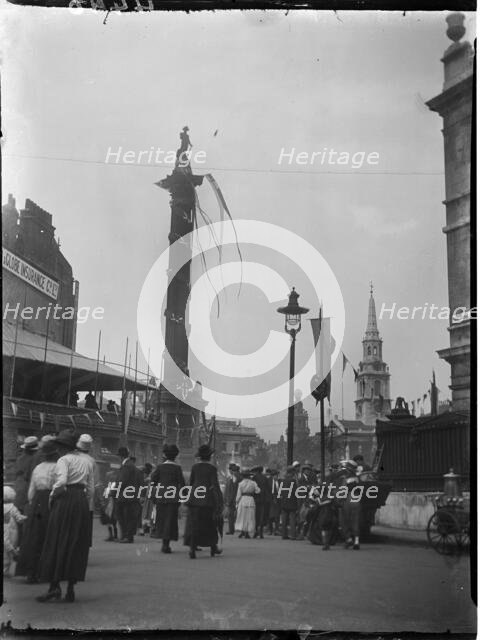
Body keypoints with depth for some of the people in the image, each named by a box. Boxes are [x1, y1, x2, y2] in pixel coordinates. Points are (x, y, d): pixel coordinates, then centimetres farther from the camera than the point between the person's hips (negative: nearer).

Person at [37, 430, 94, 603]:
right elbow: (90, 488, 14)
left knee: (57, 543, 0)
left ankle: (54, 586, -5)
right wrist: (82, 501, 18)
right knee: (77, 545, 7)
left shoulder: (63, 460, -4)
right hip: (82, 501, 6)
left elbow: (61, 481, -20)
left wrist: (52, 496, -6)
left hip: (65, 499, -6)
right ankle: (71, 589, 7)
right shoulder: (85, 461, 17)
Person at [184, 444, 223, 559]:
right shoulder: (212, 468, -7)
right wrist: (219, 501, -7)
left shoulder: (195, 467, 3)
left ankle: (192, 549, -11)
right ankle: (213, 547, 26)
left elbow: (191, 483, 8)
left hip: (195, 498, 2)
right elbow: (215, 484, -11)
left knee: (194, 524, 2)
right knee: (211, 523, 14)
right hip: (208, 498, -2)